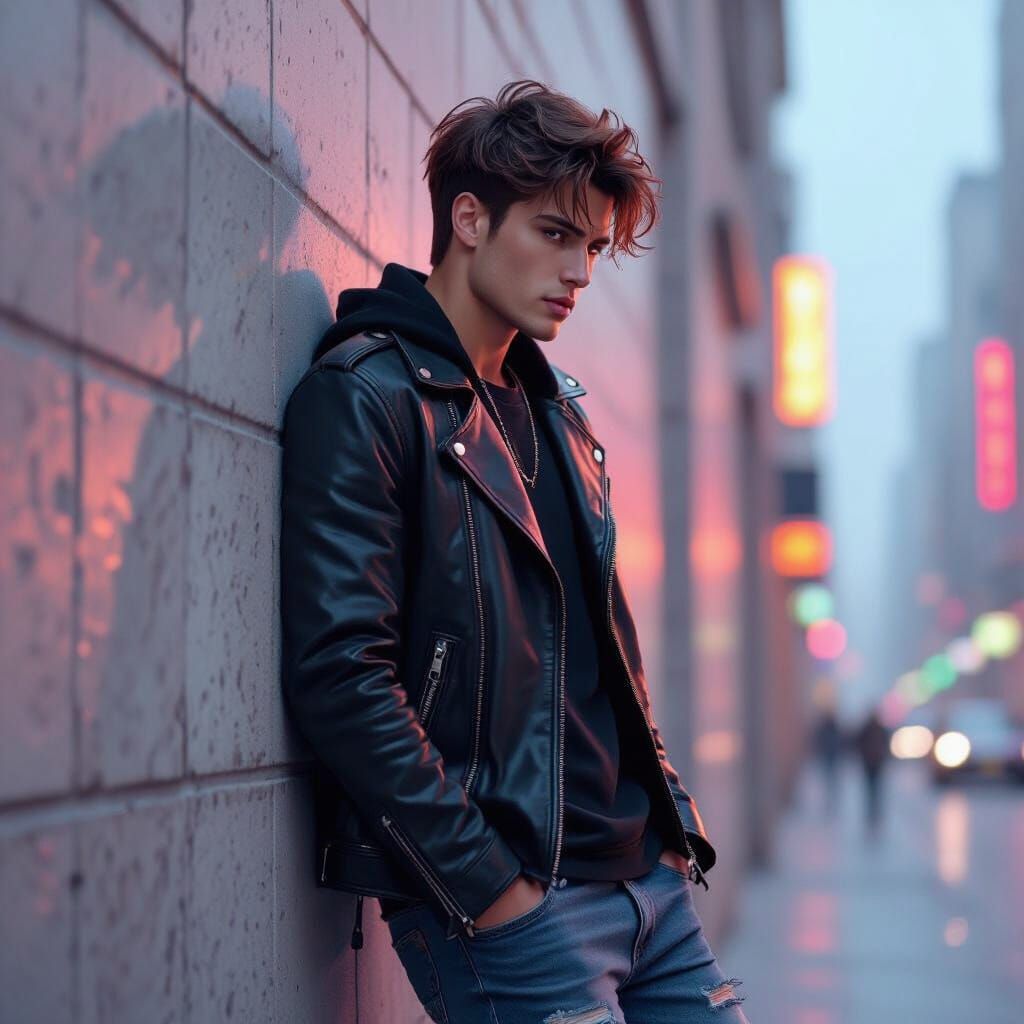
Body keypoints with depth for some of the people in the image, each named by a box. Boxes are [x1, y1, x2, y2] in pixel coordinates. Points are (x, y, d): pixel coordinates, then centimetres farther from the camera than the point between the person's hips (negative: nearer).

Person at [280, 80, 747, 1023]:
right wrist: (491, 891, -18)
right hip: (501, 896, -7)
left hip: (648, 878, 8)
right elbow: (340, 677, -18)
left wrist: (671, 821, 10)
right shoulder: (363, 398, -9)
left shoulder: (556, 408, 17)